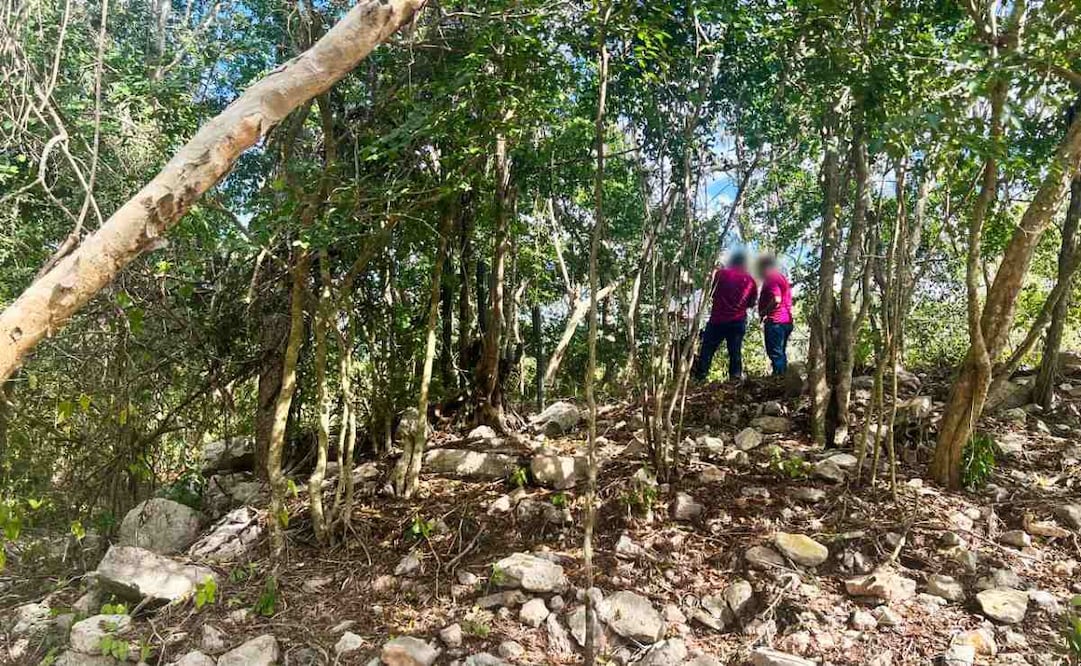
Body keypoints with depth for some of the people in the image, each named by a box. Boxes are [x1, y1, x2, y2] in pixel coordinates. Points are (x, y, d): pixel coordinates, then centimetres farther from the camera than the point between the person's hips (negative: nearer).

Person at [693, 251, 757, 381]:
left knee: (707, 350, 1)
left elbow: (712, 293, 9)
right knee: (736, 352, 6)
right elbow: (752, 303, 11)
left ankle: (699, 379, -3)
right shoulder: (750, 280, 7)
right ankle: (736, 378, 0)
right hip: (738, 321, 2)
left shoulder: (720, 273, 1)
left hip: (717, 319, -2)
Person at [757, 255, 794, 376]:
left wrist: (763, 312, -11)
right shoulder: (783, 278, 23)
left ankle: (778, 376, -15)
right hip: (787, 321, 10)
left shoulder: (771, 279, -8)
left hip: (775, 321, -10)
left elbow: (776, 299, -22)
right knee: (781, 353, 13)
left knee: (775, 353, -11)